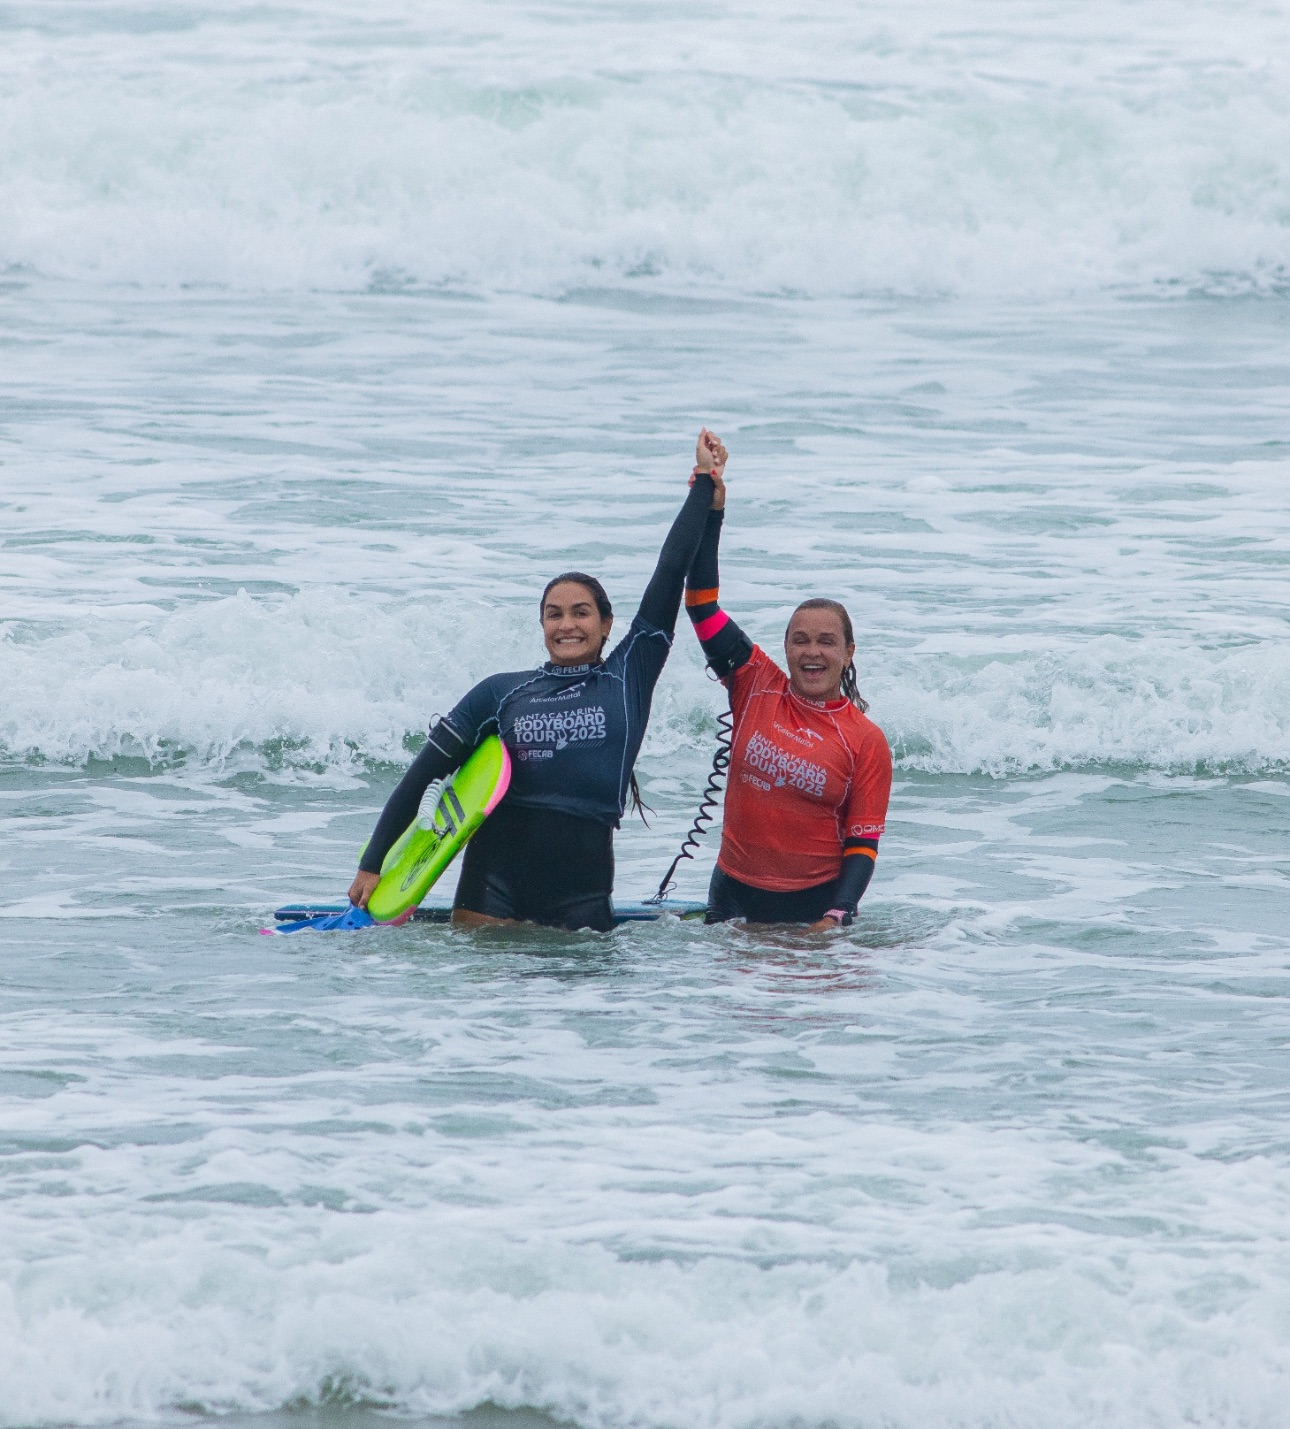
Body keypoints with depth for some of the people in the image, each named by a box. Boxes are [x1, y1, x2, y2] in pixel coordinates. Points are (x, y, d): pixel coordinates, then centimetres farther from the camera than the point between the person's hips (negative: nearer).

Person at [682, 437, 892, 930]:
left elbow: (863, 843, -6)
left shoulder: (866, 741, -6)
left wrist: (837, 917, -20)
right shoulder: (757, 688, 0)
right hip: (734, 895, 2)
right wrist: (711, 509, -8)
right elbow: (702, 604, -2)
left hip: (816, 902, -2)